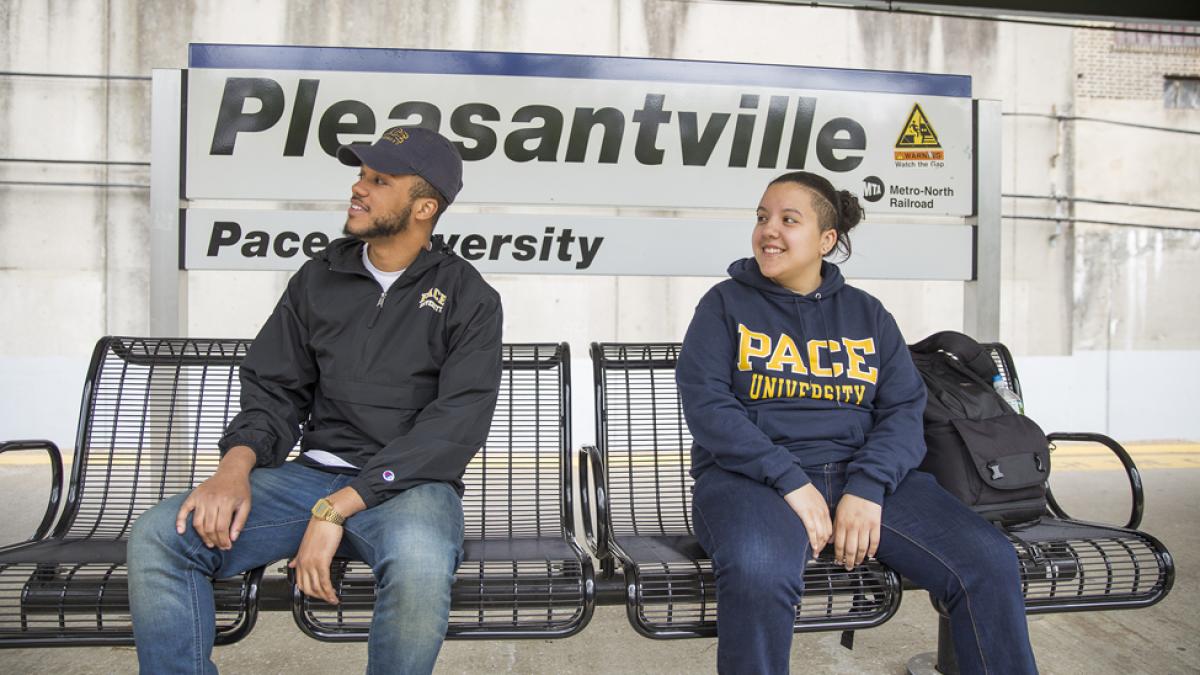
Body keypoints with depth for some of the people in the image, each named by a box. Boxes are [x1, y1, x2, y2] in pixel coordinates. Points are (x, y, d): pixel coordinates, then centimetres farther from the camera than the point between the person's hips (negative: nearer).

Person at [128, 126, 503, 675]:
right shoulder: (319, 277, 12)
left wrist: (338, 507, -20)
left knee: (420, 562, -38)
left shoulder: (468, 298, -2)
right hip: (311, 472, 4)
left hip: (410, 484, -4)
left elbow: (456, 424, -13)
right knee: (158, 536, -17)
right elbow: (275, 392, 13)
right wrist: (236, 464, -10)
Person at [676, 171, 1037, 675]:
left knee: (990, 562, -19)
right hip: (754, 476, -3)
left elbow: (904, 409, 6)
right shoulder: (726, 303, 7)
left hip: (864, 472, 3)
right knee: (757, 572, -37)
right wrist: (791, 482, -17)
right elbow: (706, 404, -5)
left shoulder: (868, 315, 16)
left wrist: (867, 488, -13)